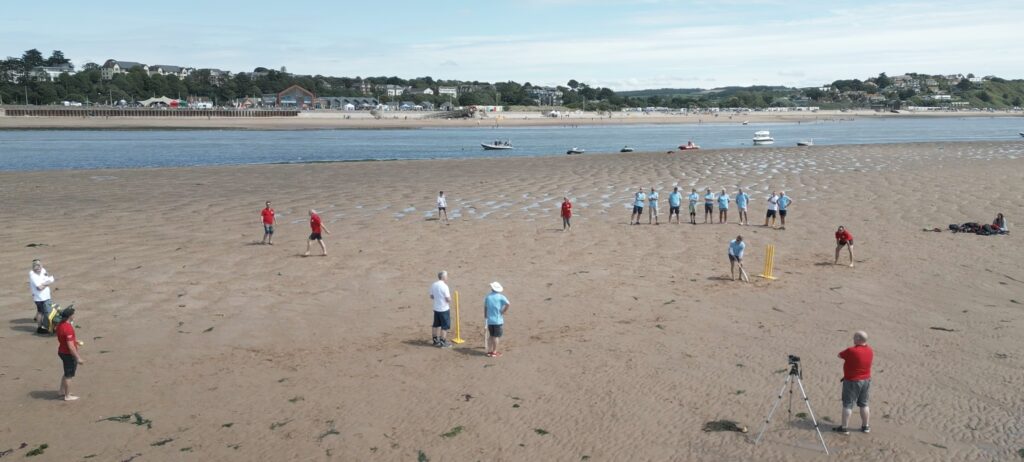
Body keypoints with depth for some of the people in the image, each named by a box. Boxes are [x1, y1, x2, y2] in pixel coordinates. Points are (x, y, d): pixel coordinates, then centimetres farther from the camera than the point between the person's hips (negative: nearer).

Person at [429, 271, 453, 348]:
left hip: (436, 308, 7)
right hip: (444, 309, -7)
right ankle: (443, 342, 8)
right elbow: (448, 299, -20)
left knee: (436, 325, 17)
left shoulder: (433, 285, 2)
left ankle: (436, 341, 26)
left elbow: (431, 297, 12)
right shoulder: (444, 286, -20)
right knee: (445, 326, 3)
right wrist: (449, 295, 0)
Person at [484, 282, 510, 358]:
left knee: (491, 335, 17)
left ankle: (489, 351, 21)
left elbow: (485, 307, 13)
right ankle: (494, 352, 9)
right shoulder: (500, 296, -7)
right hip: (498, 320, -4)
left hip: (490, 320, 4)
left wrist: (485, 315, 28)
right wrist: (503, 312, -11)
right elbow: (507, 304, -24)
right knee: (496, 336, 4)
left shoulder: (488, 297, 5)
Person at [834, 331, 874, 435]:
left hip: (852, 381, -7)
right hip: (866, 380, 7)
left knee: (848, 404, 1)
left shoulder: (851, 351, -23)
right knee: (864, 404, 17)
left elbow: (840, 355, -8)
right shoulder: (870, 351, 0)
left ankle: (844, 428, 5)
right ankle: (865, 426, 25)